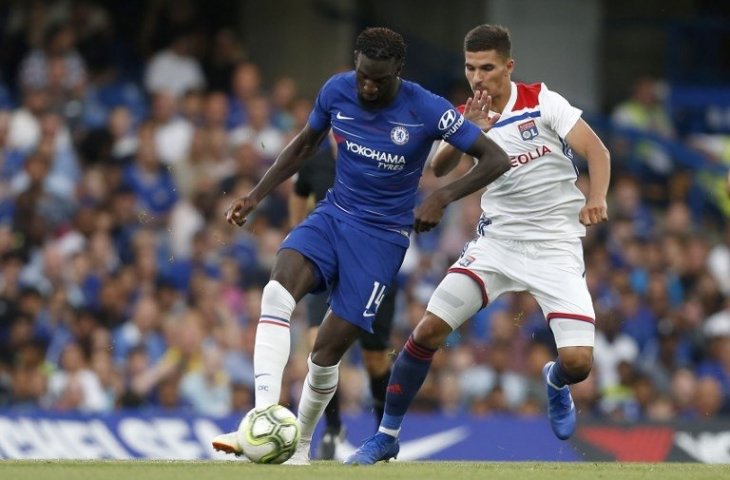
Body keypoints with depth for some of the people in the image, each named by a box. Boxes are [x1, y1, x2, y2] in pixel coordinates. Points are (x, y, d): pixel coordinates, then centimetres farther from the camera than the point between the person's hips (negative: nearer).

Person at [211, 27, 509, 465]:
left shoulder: (427, 111, -18)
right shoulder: (337, 91, -6)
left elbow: (497, 160, -16)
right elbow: (306, 143, 14)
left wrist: (443, 197, -30)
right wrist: (256, 196, 8)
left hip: (382, 236, -3)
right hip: (333, 216, 3)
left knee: (328, 351, -5)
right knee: (277, 293, -27)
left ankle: (300, 446, 20)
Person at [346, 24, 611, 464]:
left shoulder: (541, 103, -7)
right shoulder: (466, 116, 3)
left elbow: (596, 150, -10)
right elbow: (439, 169, -13)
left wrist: (597, 199, -26)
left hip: (555, 245, -3)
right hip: (497, 240, 3)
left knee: (577, 361, -16)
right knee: (429, 330, -12)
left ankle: (556, 383, 24)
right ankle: (386, 436, 3)